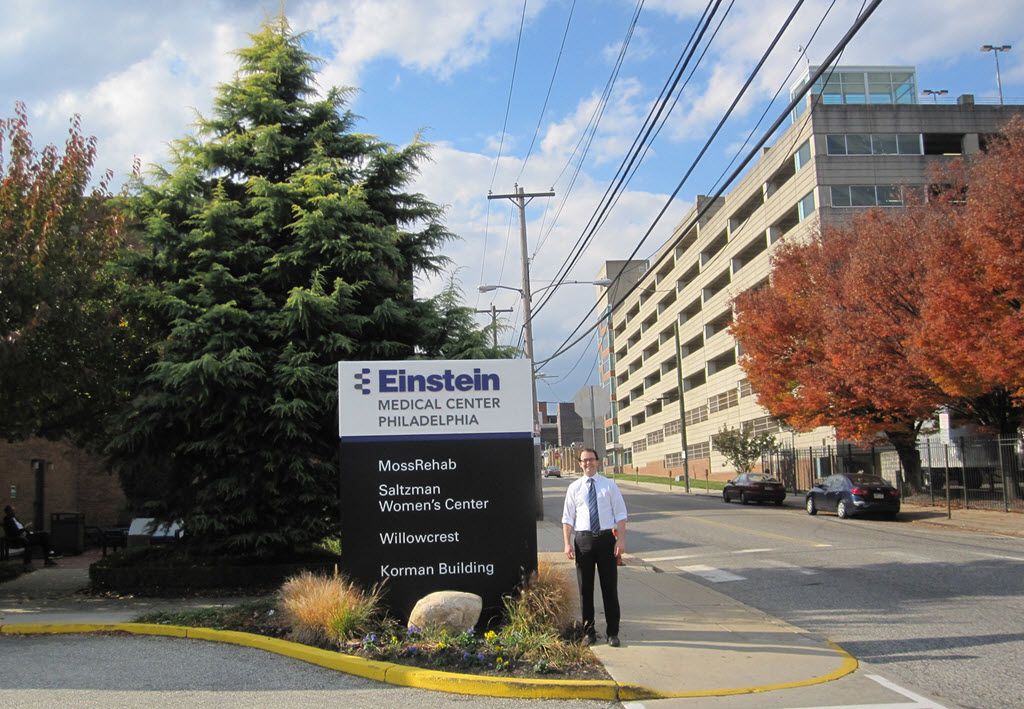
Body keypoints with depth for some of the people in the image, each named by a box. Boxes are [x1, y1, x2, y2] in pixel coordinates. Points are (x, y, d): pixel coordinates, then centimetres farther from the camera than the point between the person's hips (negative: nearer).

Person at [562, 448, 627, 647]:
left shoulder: (609, 485, 6)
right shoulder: (574, 488, 8)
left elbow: (620, 514, 4)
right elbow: (567, 518, 7)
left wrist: (621, 540, -8)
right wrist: (567, 543, -5)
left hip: (606, 537, -1)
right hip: (583, 539, 1)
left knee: (610, 586, 3)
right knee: (585, 587, 5)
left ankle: (613, 633, 13)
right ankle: (589, 631, 17)